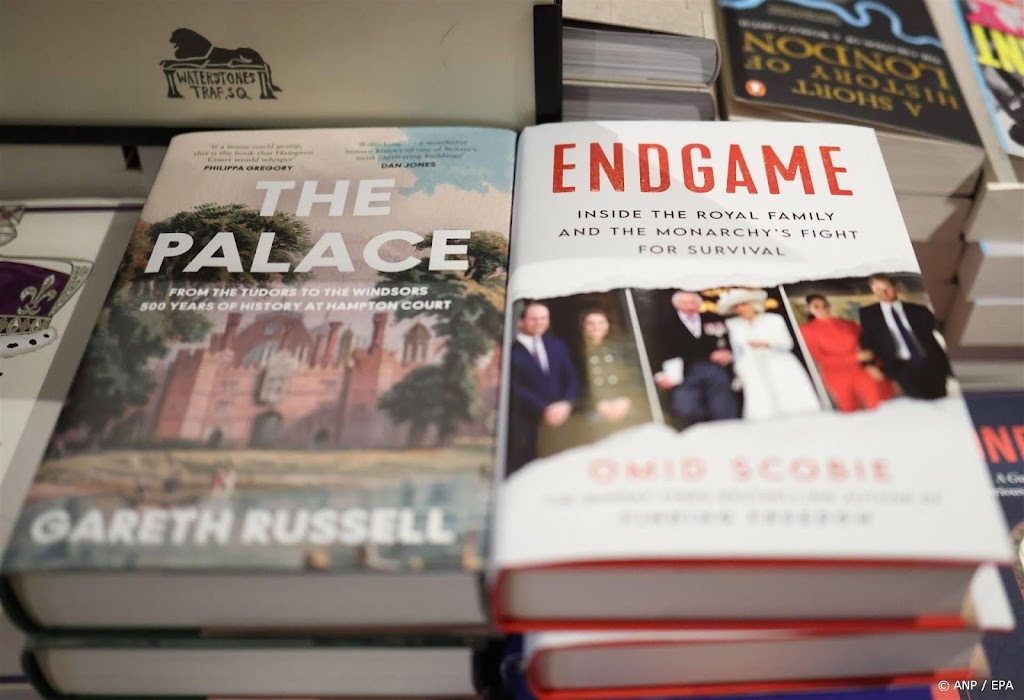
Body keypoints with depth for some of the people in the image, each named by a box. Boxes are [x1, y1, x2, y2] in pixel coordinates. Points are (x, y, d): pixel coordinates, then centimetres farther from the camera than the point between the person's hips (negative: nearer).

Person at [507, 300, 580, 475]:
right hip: (524, 427, -5)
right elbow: (515, 389, -9)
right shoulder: (511, 350, -4)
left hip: (558, 419, 5)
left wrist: (566, 404, -4)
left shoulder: (557, 346, 17)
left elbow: (572, 379, 14)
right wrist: (544, 410, -14)